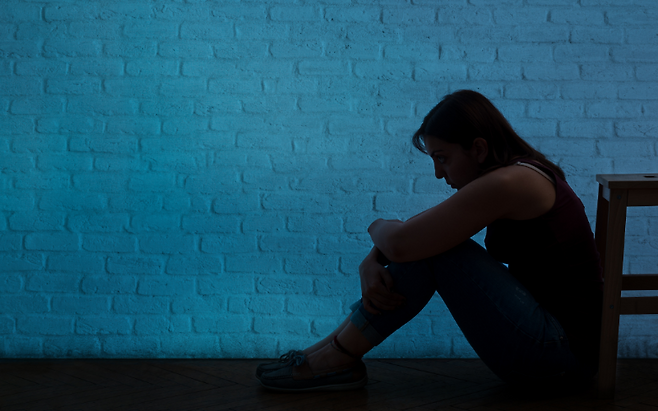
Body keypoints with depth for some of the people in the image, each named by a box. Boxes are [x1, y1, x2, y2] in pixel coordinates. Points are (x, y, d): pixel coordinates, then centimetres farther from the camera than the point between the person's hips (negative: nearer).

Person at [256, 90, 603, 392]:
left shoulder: (508, 183, -21)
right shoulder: (519, 172, 10)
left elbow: (400, 243, -22)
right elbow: (414, 234, 12)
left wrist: (378, 226, 1)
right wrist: (370, 265, -6)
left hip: (561, 352, -10)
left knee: (432, 246, -15)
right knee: (428, 242, 4)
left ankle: (336, 359, -3)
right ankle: (337, 350, 6)